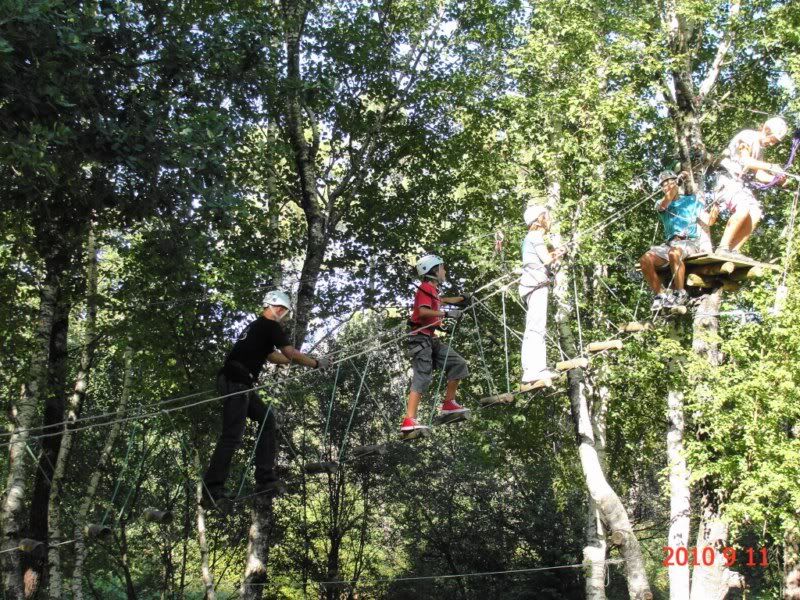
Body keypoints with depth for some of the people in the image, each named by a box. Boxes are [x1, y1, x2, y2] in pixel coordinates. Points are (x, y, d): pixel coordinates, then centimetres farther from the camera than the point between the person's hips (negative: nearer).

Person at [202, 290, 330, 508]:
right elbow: (291, 354, -4)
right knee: (232, 436, -12)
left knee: (266, 418, 15)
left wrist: (305, 359, 42)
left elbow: (273, 356, 35)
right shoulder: (271, 327, -3)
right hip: (236, 383, -10)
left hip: (235, 383, 10)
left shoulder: (256, 326, 25)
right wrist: (317, 363, 10)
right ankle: (212, 490, -14)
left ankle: (265, 479, 12)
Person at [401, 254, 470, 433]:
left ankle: (448, 404, 14)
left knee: (458, 364, 9)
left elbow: (440, 301, 42)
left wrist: (462, 298, 49)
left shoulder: (432, 290, 18)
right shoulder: (426, 288, -9)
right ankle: (409, 420, -24)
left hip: (431, 339, 10)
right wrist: (446, 313, -24)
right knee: (422, 378, -17)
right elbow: (423, 311, -25)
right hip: (421, 338, -10)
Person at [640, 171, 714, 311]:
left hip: (692, 242, -3)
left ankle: (680, 294, -26)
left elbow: (707, 221, 7)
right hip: (670, 243, 3)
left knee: (674, 252, -38)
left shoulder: (692, 199, 17)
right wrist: (679, 178, -3)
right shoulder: (661, 204, 20)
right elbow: (665, 203, -7)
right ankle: (661, 294, -14)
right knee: (645, 260, -24)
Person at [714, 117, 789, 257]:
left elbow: (759, 174, 13)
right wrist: (770, 166, -30)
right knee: (743, 209, -30)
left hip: (743, 185, 9)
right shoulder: (747, 136, -7)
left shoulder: (760, 148, 20)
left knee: (755, 215, -11)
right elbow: (746, 160, -23)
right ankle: (723, 247, -24)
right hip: (729, 181, -9)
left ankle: (734, 250, -8)